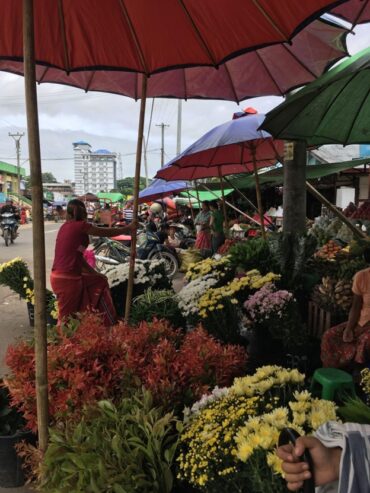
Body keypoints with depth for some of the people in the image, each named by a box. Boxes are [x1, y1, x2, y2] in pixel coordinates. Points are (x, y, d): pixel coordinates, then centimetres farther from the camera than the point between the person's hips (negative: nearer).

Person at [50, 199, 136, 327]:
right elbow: (107, 232, -2)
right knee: (67, 317, 4)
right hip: (66, 279, -9)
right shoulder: (80, 226, -12)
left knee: (100, 281, 22)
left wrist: (94, 273, 20)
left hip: (63, 276, 9)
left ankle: (108, 323, 30)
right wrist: (129, 228, 12)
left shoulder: (67, 226, 13)